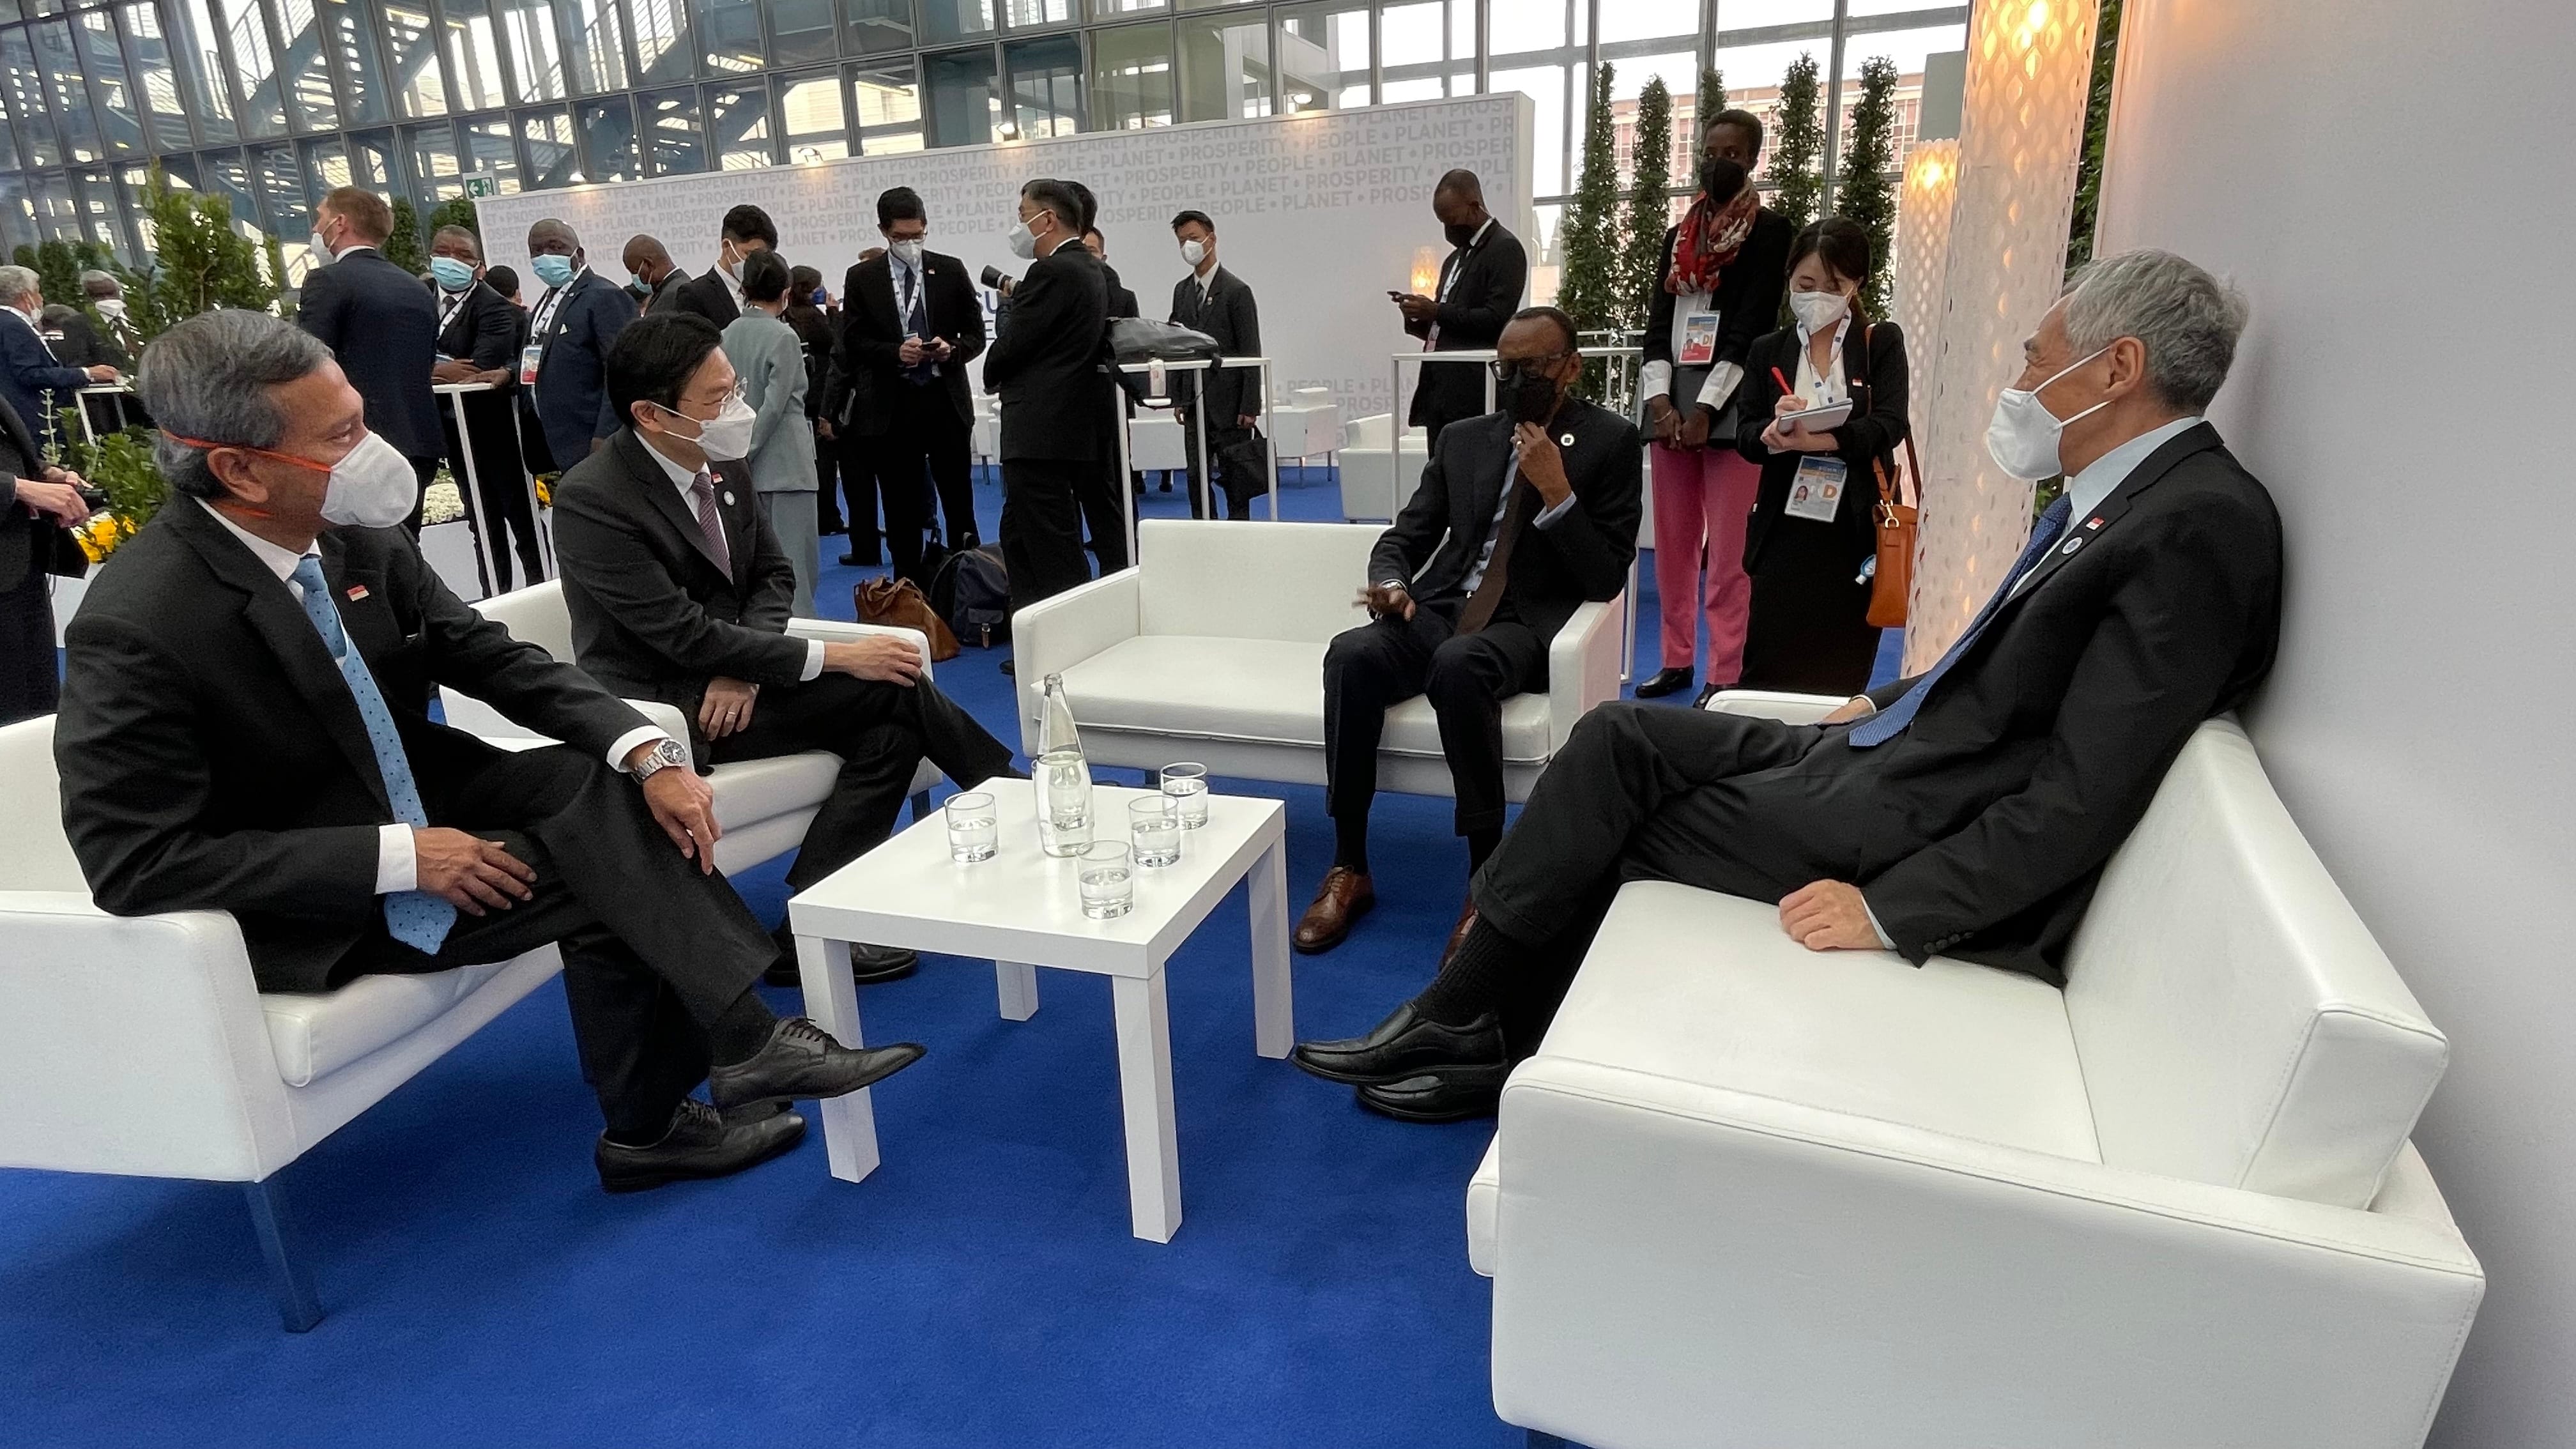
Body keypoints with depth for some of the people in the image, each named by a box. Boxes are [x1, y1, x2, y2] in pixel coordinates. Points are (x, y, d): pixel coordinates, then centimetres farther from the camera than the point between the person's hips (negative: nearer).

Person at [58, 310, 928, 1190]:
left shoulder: (357, 540, -8)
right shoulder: (137, 628, -25)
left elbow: (497, 660, -3)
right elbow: (134, 863, -23)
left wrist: (647, 754, -18)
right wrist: (397, 857, -27)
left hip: (418, 801, 6)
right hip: (309, 903, -6)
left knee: (620, 794, -16)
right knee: (603, 888, -21)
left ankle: (741, 1042, -12)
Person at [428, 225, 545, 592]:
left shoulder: (494, 309, -15)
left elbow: (482, 370, -25)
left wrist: (431, 371, -15)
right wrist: (441, 370, -20)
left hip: (494, 428, -7)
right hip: (453, 428, 7)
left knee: (519, 512, 4)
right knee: (481, 516, 16)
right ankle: (495, 593, 26)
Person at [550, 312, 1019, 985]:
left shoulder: (724, 463, 1)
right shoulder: (590, 499, -20)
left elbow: (773, 575, 7)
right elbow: (685, 634, -23)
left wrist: (741, 668, -13)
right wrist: (835, 657, -23)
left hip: (726, 676, 7)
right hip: (664, 704, -7)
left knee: (891, 723, -16)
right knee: (893, 689, -19)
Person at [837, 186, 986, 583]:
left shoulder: (951, 271, 7)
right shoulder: (862, 278, 5)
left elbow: (976, 334, 7)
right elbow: (853, 343, 1)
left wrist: (952, 350, -14)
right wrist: (896, 352, -17)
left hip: (947, 402, 0)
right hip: (892, 407, 0)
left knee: (960, 504, 4)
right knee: (902, 512, 4)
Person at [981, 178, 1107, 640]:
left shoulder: (1051, 272, -14)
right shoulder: (1090, 270, 17)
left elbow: (1010, 346, -13)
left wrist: (993, 375, 6)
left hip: (1038, 430, -10)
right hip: (1071, 426, 10)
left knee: (1053, 552, -5)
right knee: (1019, 535, 17)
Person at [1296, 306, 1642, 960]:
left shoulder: (1611, 441, 1)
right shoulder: (1462, 439, 14)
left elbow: (1606, 579, -5)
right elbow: (1403, 537, 13)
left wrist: (1556, 491, -17)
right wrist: (1391, 582, -10)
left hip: (1528, 626, -4)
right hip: (1439, 613, 4)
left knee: (1459, 665, -38)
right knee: (1350, 653, -27)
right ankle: (1349, 868, -17)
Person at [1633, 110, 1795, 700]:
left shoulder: (1769, 231, 1)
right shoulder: (1678, 235, 16)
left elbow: (1753, 327, -8)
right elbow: (1657, 323, 8)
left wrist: (1706, 408, -16)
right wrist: (1661, 401, -7)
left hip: (1730, 407, -5)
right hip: (1672, 404, 6)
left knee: (1727, 552, -5)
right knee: (1672, 542, 8)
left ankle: (1726, 676, 1)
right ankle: (1677, 661, 18)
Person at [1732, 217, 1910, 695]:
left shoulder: (1882, 343, 5)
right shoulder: (1767, 350, 9)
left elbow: (1889, 424, -10)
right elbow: (1745, 436, -2)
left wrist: (1815, 440, -28)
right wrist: (1774, 434, -26)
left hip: (1857, 533, -1)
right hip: (1785, 532, 1)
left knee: (1842, 674, 3)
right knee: (1768, 672, -4)